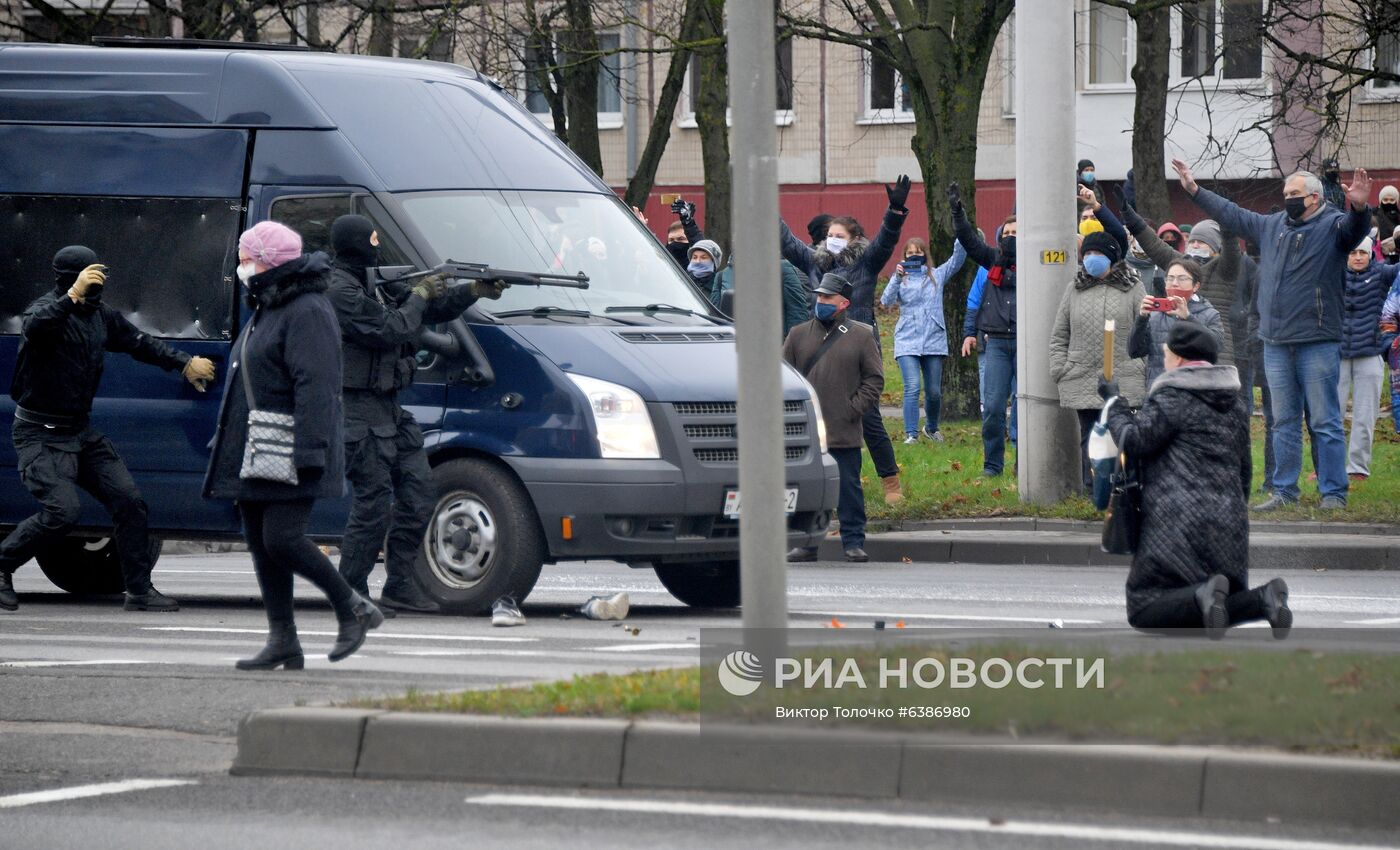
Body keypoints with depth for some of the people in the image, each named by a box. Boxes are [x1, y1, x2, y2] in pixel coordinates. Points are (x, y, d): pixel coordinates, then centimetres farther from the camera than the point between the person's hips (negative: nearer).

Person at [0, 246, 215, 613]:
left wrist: (185, 363, 18)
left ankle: (139, 590, 7)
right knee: (63, 510, -21)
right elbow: (34, 328, -41)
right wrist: (73, 296, -52)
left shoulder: (101, 315, 8)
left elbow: (140, 343, 23)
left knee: (128, 501, -1)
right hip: (41, 435, -8)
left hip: (81, 431, 8)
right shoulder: (47, 309, -15)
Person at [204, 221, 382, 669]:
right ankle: (282, 643, 8)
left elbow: (315, 387, -20)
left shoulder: (307, 313, -12)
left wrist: (307, 449, -27)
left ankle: (353, 610, 0)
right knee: (261, 544, 6)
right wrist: (229, 449, 26)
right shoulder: (265, 311, 20)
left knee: (281, 539, -15)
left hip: (291, 454, -10)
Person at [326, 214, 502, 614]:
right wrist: (420, 296, -7)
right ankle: (351, 594, -2)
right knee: (374, 503, -9)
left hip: (389, 409, 10)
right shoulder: (341, 291, -16)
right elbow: (391, 330, -22)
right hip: (359, 412, -10)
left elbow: (431, 311, 19)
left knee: (418, 491, 8)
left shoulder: (376, 283, 16)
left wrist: (473, 291, 5)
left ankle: (400, 586, 13)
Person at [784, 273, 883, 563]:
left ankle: (854, 542, 7)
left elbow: (874, 379, 4)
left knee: (848, 489, 1)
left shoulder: (861, 336, 4)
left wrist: (855, 408, -6)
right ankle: (807, 543, 12)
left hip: (844, 432, -2)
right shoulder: (799, 335, 10)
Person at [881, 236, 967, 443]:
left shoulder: (937, 276, 11)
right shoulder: (900, 279, 7)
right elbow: (887, 301, -9)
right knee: (912, 388, -15)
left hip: (934, 340, 2)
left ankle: (931, 428, 31)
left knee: (934, 391, 8)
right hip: (907, 342, -2)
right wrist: (897, 278, -24)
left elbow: (957, 259, 2)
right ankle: (911, 434, -15)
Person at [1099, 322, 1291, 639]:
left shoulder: (1170, 398, -6)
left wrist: (1113, 402, 5)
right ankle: (1264, 598, -16)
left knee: (1143, 611, -3)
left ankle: (1202, 598, -31)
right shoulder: (1234, 403, 18)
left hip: (1177, 528, -7)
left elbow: (1134, 443, -10)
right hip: (1228, 527, 7)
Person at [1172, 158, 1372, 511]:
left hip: (1318, 342, -7)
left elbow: (1354, 228, -25)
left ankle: (1333, 493, -1)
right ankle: (1284, 491, 19)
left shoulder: (1333, 225, -4)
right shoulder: (1272, 226, 16)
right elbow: (1231, 214, 26)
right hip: (1276, 343, 7)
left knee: (1325, 422, -4)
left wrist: (1359, 207, -47)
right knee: (1284, 422, 12)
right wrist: (1194, 190, 27)